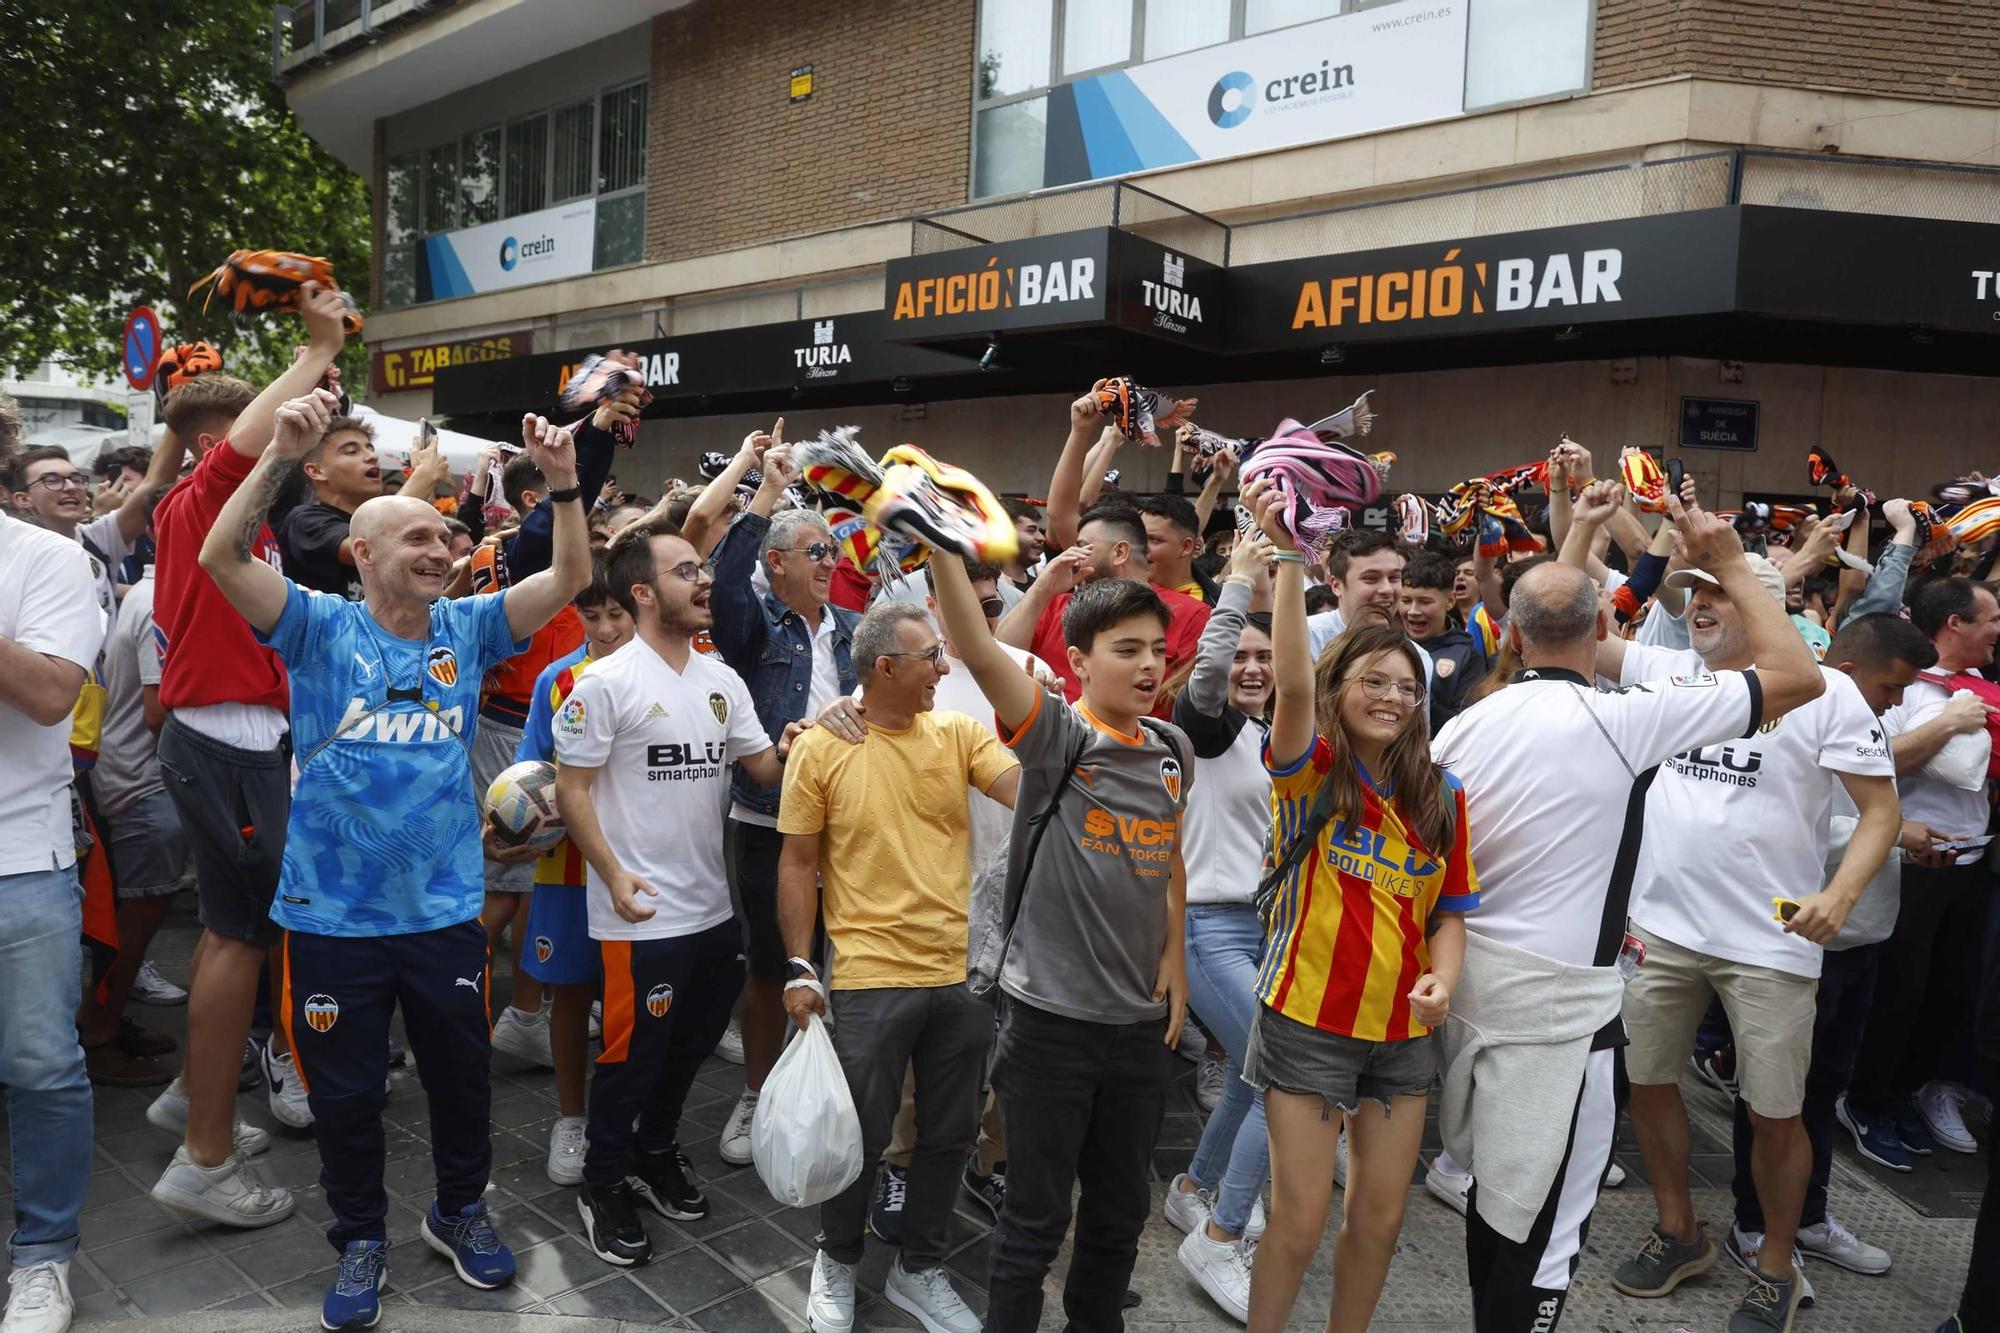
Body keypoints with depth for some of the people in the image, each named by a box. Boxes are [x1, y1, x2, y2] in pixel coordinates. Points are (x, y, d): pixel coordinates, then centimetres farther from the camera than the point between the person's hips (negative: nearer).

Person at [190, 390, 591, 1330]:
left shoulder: (467, 629, 1)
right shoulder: (321, 628, -6)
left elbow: (569, 578, -7)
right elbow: (222, 557, -19)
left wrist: (563, 482, -21)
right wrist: (281, 456, -29)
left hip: (446, 908, 2)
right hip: (331, 913, -2)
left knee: (461, 1074, 16)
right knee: (345, 1091, 13)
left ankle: (461, 1212, 40)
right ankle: (361, 1238, 35)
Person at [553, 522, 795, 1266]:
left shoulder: (723, 681, 7)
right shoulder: (606, 683, -14)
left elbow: (763, 770, 6)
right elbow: (571, 789, -13)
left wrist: (791, 750, -17)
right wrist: (613, 873, -22)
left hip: (714, 906, 7)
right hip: (643, 915, -7)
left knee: (691, 1044, 21)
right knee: (634, 1052, 6)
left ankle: (654, 1154, 42)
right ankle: (601, 1185, 27)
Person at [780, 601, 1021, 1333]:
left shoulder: (959, 732, 1)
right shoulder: (821, 748, -6)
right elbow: (798, 864, -1)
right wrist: (800, 967, -4)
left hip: (963, 974, 4)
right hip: (871, 978, -3)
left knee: (950, 1135, 15)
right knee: (862, 1134, 9)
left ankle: (919, 1270, 37)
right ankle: (837, 1260, 37)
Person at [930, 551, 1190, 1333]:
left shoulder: (1172, 750, 4)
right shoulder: (1056, 735, -14)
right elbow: (978, 652, -30)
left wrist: (1174, 955, 10)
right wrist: (941, 543, -43)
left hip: (1143, 1020, 6)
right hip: (1051, 1017, -6)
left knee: (1121, 1211, 21)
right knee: (1035, 1217, 7)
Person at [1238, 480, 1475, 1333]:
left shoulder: (1441, 796, 4)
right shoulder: (1312, 771, -10)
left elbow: (1450, 909, 9)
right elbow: (1292, 685, -29)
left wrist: (1442, 977, -12)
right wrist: (1290, 557, -39)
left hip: (1401, 1031, 5)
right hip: (1309, 1020, -4)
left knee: (1380, 1219, 14)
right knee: (1299, 1222, 2)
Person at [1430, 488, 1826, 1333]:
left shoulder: (1466, 724, 1)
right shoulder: (1622, 718, -14)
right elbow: (1799, 676, -5)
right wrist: (1731, 567, 4)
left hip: (1469, 977, 6)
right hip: (1556, 1000, -6)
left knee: (1496, 1190, 22)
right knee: (1542, 1216, 7)